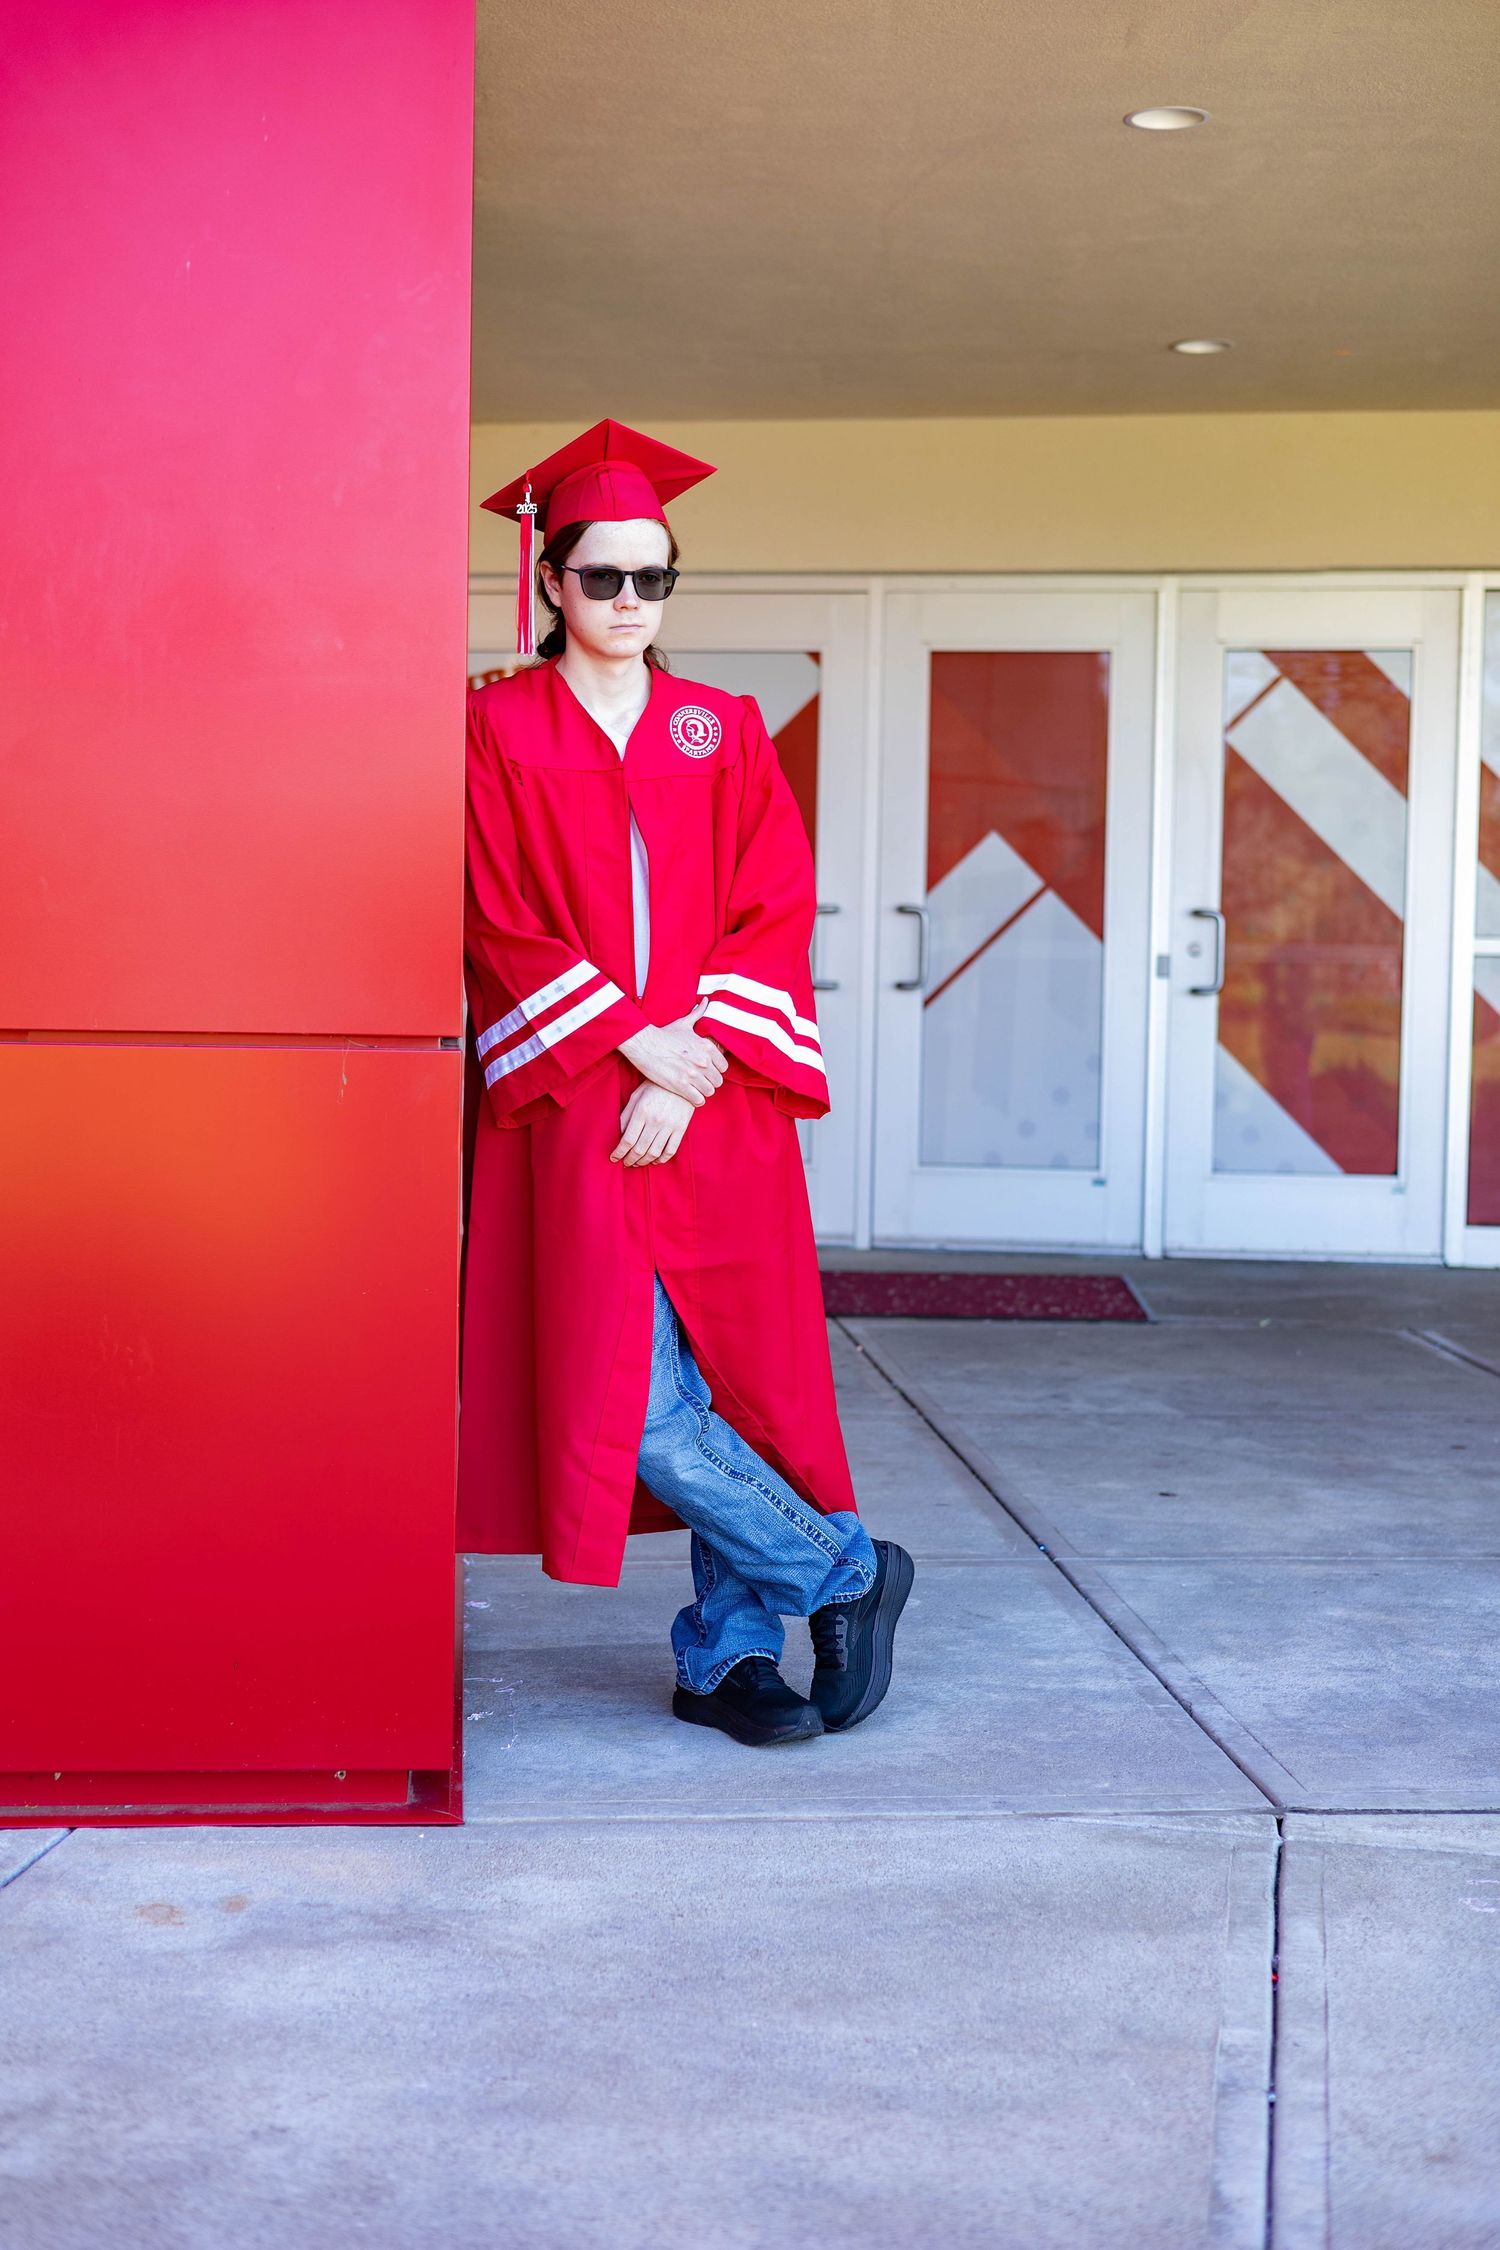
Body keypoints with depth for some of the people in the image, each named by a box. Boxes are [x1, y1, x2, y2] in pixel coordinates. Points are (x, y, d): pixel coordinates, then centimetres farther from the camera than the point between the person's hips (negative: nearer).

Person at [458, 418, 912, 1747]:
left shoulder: (726, 733, 12)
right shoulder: (501, 730, 5)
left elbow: (774, 919, 5)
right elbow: (502, 927, -2)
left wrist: (694, 1070, -9)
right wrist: (633, 1039, -13)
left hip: (716, 1107, 2)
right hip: (574, 1110, -2)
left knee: (734, 1389, 1)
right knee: (635, 1405, -11)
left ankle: (728, 1655, 15)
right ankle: (842, 1571, 7)